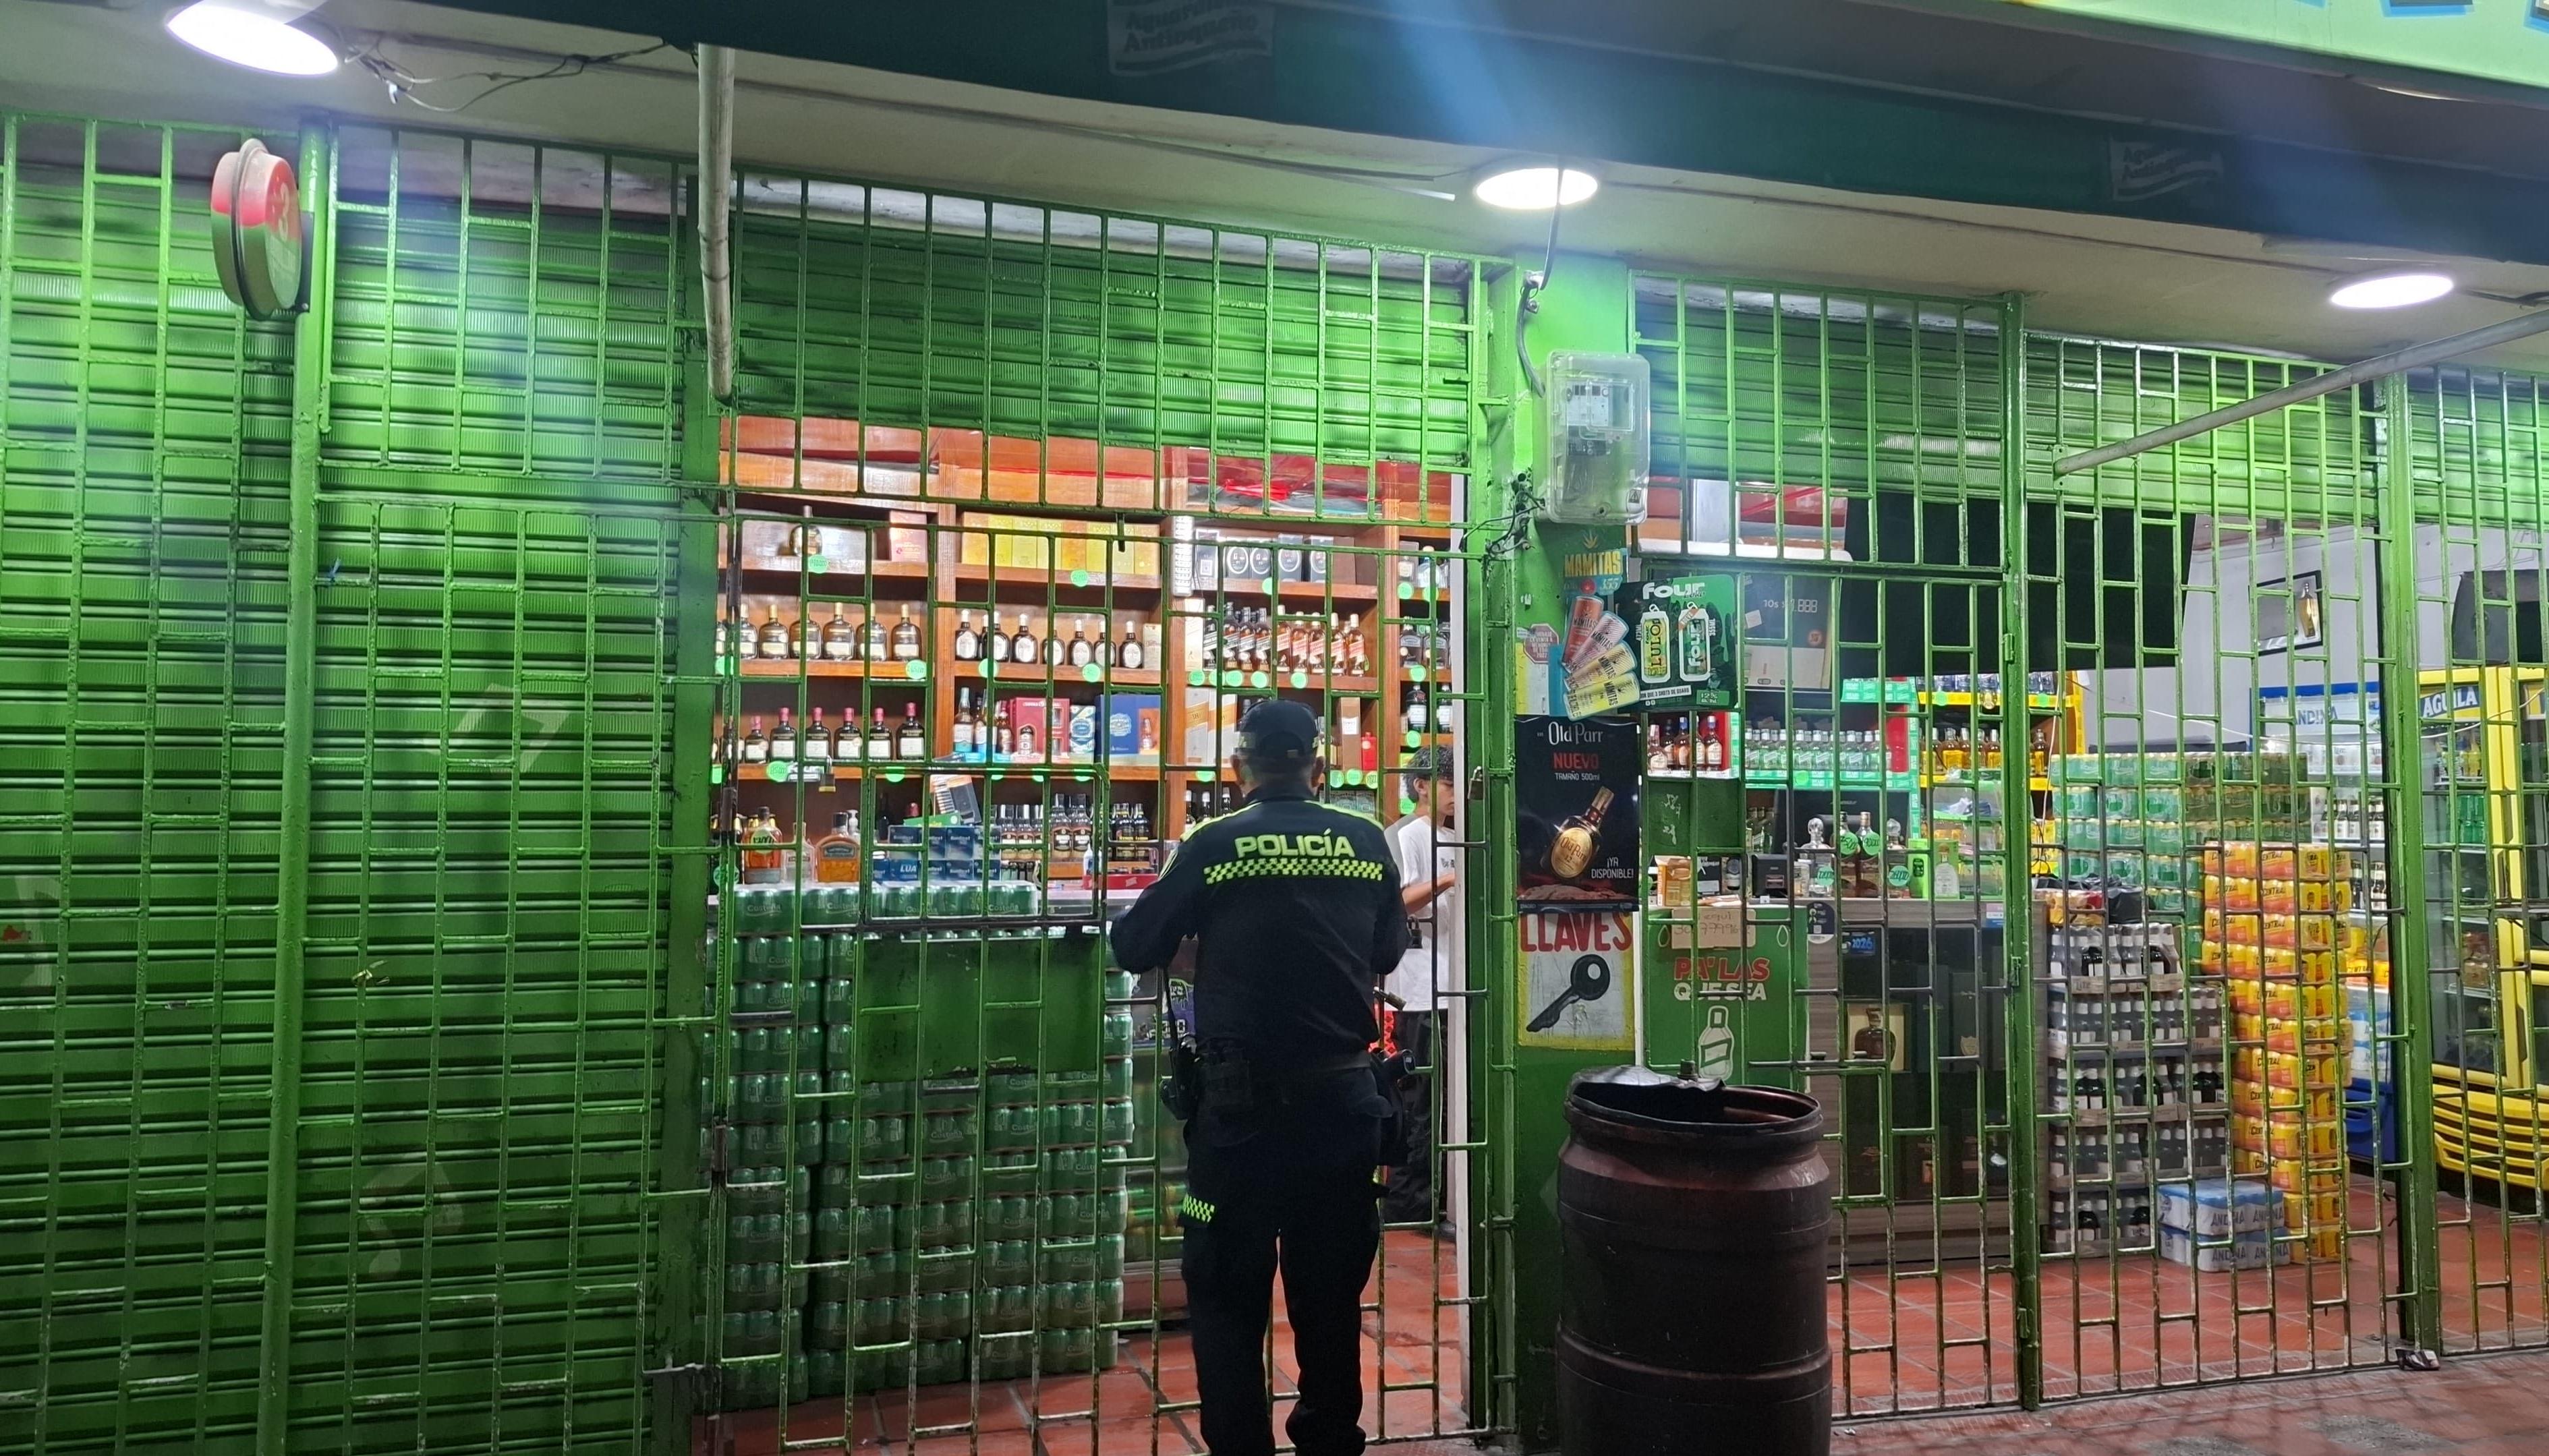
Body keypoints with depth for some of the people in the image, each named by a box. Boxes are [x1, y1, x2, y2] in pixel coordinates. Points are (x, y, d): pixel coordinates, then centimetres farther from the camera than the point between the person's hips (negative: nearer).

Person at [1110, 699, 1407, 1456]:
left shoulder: (1214, 845, -8)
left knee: (1227, 1294, 10)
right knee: (1332, 1292, 18)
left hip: (1244, 1103, -3)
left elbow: (1133, 948, 1)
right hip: (1345, 1095, 3)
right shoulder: (1367, 841, 0)